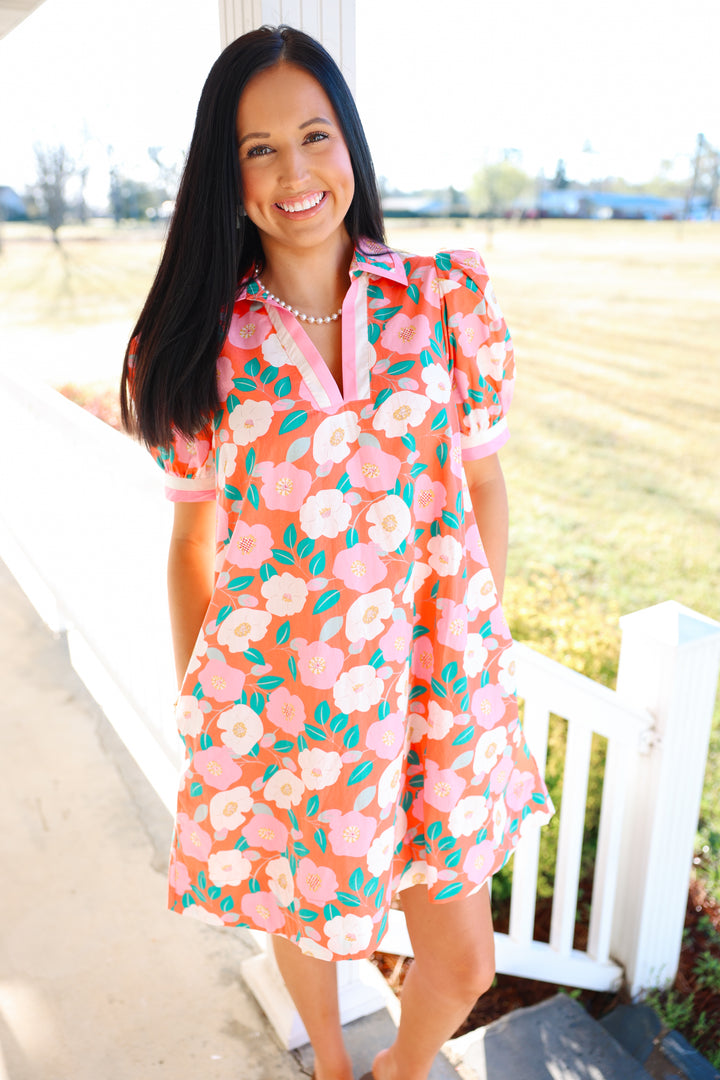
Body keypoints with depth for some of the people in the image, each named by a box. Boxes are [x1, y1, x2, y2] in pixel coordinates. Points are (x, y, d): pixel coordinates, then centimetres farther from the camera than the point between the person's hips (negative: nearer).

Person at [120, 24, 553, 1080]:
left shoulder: (450, 298, -4)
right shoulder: (200, 341, -5)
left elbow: (485, 487, 3)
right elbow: (193, 539, 2)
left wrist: (481, 649, 5)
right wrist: (193, 704, 8)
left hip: (431, 678, 1)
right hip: (273, 689, 0)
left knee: (463, 964, 14)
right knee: (300, 913, 23)